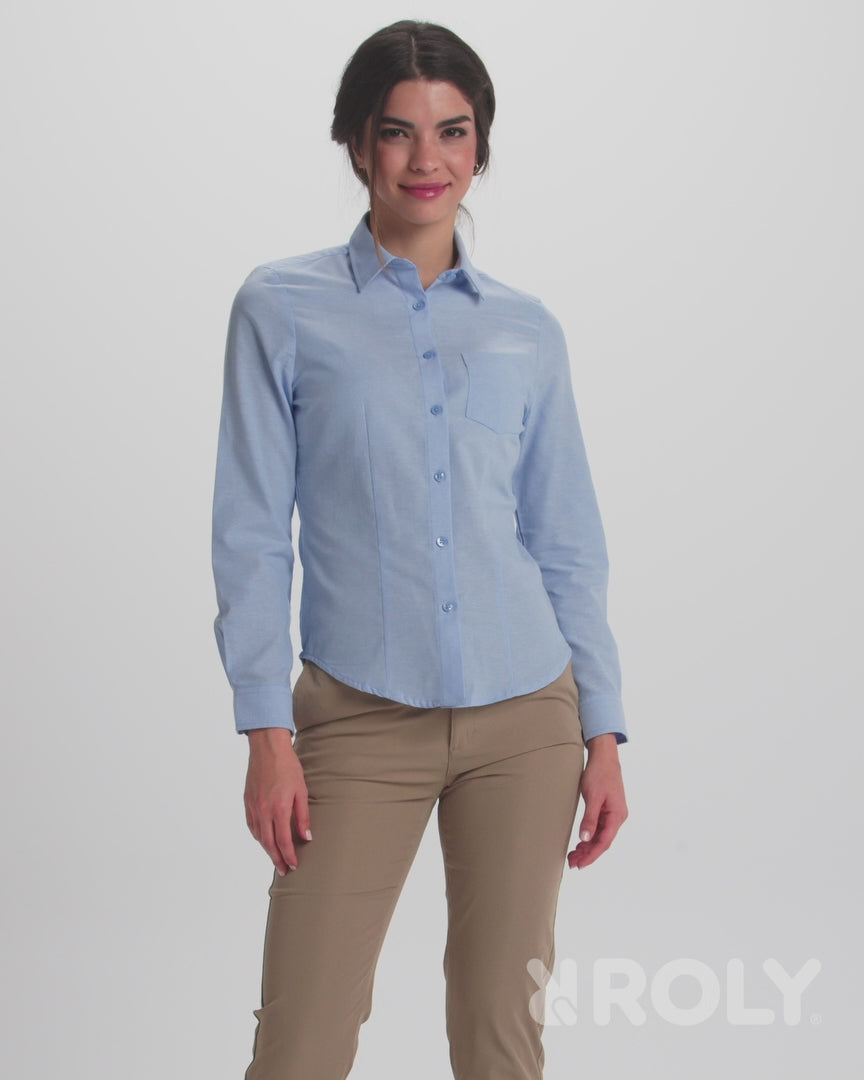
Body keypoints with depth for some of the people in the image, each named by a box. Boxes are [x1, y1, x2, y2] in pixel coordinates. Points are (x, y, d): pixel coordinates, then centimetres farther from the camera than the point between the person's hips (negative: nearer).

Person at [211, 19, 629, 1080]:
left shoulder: (526, 328, 8)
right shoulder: (283, 307, 1)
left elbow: (566, 544, 11)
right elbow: (251, 531, -1)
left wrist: (604, 733, 6)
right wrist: (267, 733, -8)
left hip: (524, 716, 3)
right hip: (360, 720, -2)